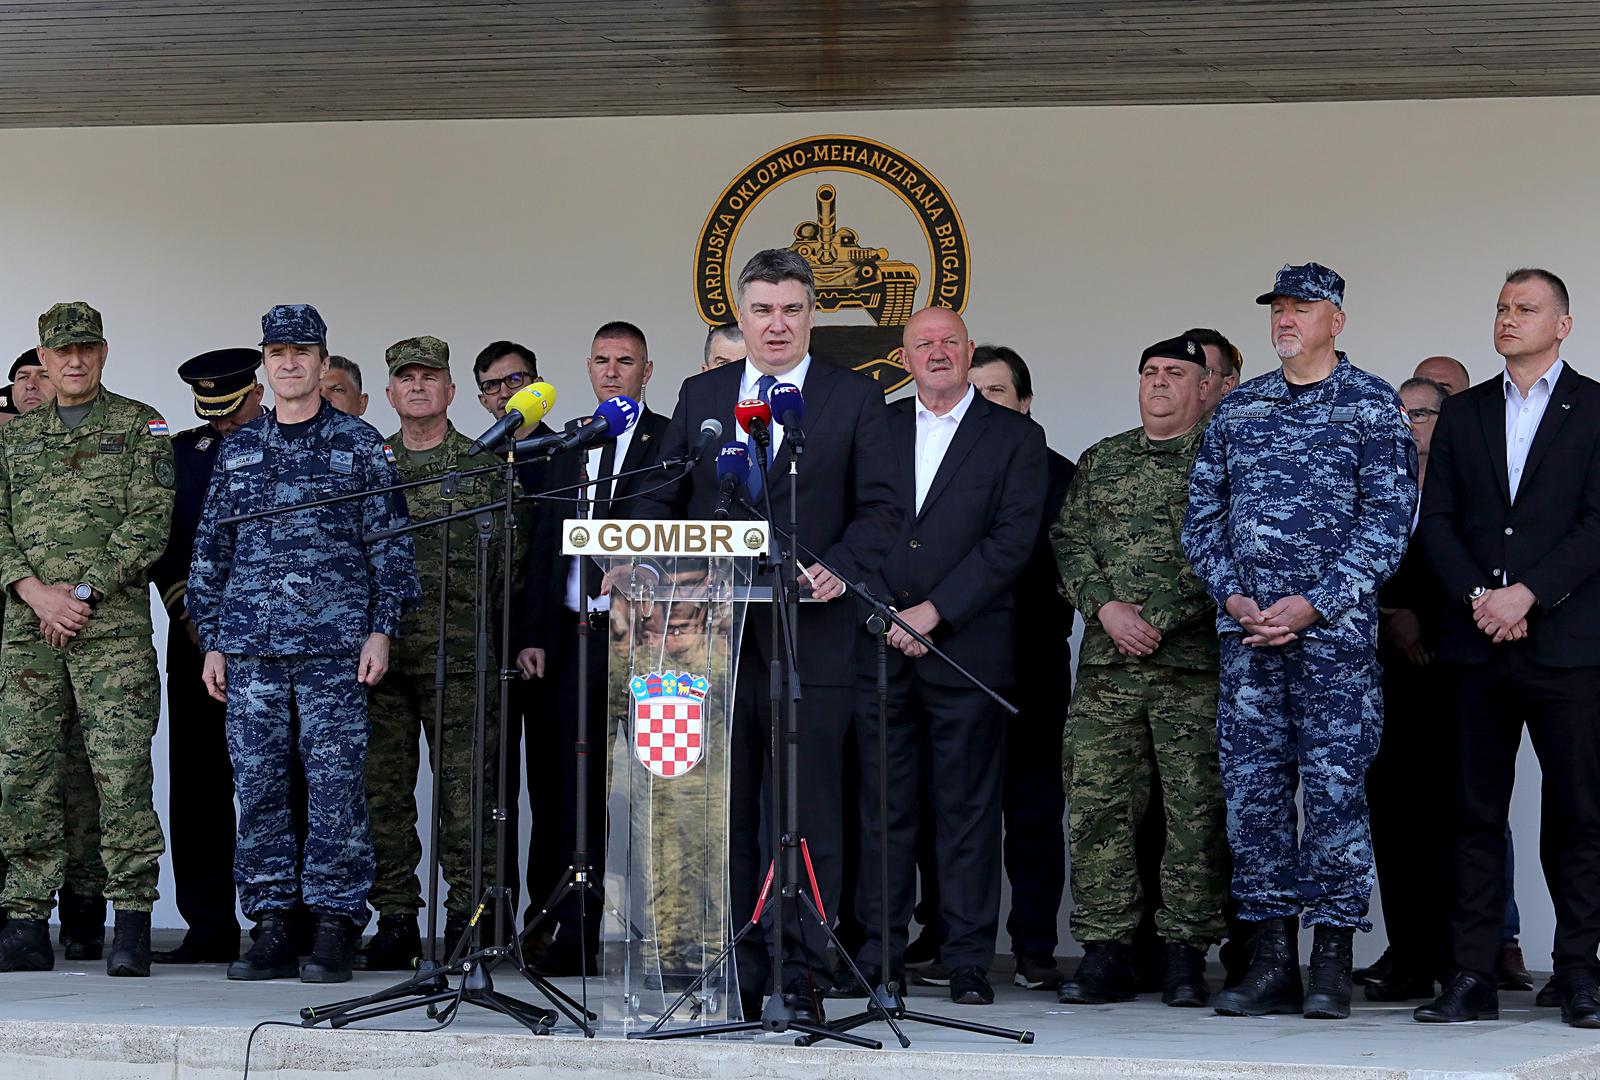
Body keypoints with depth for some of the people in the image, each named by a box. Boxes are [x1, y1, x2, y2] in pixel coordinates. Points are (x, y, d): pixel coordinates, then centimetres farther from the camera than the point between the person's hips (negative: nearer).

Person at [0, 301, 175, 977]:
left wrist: (82, 593, -11)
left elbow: (149, 521, -3)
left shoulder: (139, 426, 7)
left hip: (113, 625, -4)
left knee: (121, 770, -9)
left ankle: (131, 927, -5)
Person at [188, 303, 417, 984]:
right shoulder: (238, 449, 15)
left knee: (335, 786, -5)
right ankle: (270, 929, 7)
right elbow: (210, 549, 17)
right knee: (257, 787, 1)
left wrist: (381, 629, -4)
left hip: (335, 646, -3)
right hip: (249, 647, 3)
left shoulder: (360, 444, 6)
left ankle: (335, 931, -1)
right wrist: (211, 642, 11)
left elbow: (389, 541, 4)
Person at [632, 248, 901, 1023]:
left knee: (808, 815, -1)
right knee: (723, 811, 5)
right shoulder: (700, 396, 14)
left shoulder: (856, 398, 5)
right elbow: (660, 501, 12)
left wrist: (840, 569, -17)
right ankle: (737, 974, 11)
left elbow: (879, 510, 0)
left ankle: (800, 976, 4)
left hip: (811, 636, -3)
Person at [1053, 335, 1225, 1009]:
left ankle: (1185, 956, 4)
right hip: (1108, 665, 3)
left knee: (1198, 812, -2)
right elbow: (1067, 541, 11)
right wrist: (1106, 608, -6)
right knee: (1098, 804, -1)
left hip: (1197, 664, -3)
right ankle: (1105, 955, 4)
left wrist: (1154, 621, -10)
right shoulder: (1100, 461, 17)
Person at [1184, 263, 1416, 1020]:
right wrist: (1232, 595, -3)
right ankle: (1270, 960, 10)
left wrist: (1312, 605, -13)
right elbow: (1201, 513, 14)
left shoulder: (1374, 405, 1)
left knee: (1334, 787, -5)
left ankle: (1332, 964, 2)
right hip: (1247, 629, 4)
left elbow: (1389, 520, -6)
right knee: (1252, 788, 3)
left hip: (1335, 629, -4)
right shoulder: (1237, 408, 14)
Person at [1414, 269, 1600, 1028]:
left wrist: (1527, 593, -14)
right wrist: (1476, 597, -6)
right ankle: (1473, 978, 4)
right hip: (1478, 645, 3)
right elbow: (1436, 520, 9)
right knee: (1476, 813, 3)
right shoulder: (1462, 415, 15)